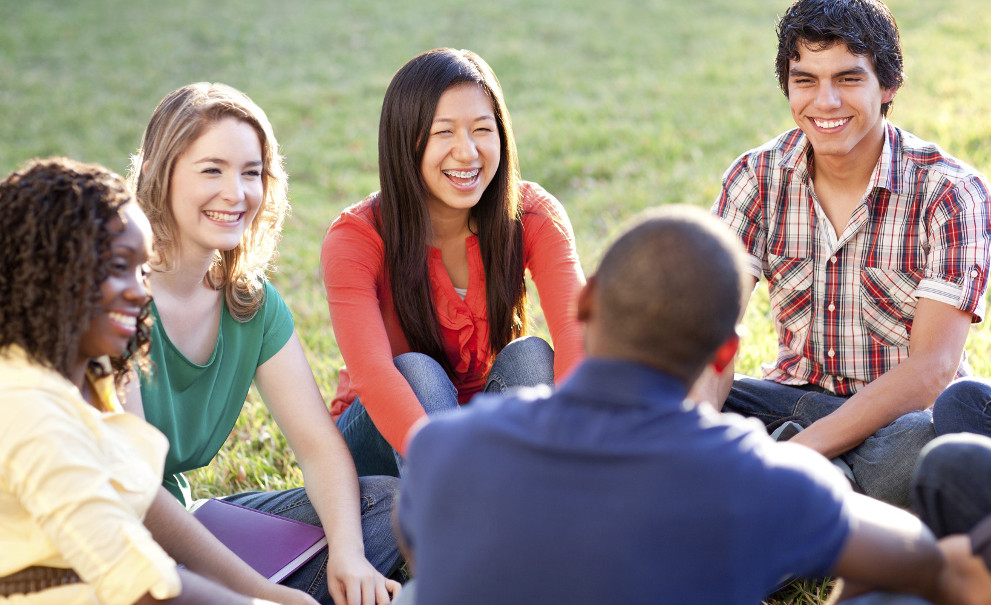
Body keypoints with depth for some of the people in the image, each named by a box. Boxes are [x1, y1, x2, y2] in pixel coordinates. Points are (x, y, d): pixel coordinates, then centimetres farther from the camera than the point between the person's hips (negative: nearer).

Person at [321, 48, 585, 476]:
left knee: (529, 355, -25)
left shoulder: (532, 217, -13)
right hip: (385, 439, -2)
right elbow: (372, 373, -37)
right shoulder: (356, 239, -21)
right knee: (417, 370, -31)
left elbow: (576, 330, -29)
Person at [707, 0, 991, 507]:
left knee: (933, 444, -39)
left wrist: (797, 452, -30)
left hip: (906, 410, -4)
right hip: (794, 396, 4)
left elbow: (931, 369, -20)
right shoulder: (757, 177, -2)